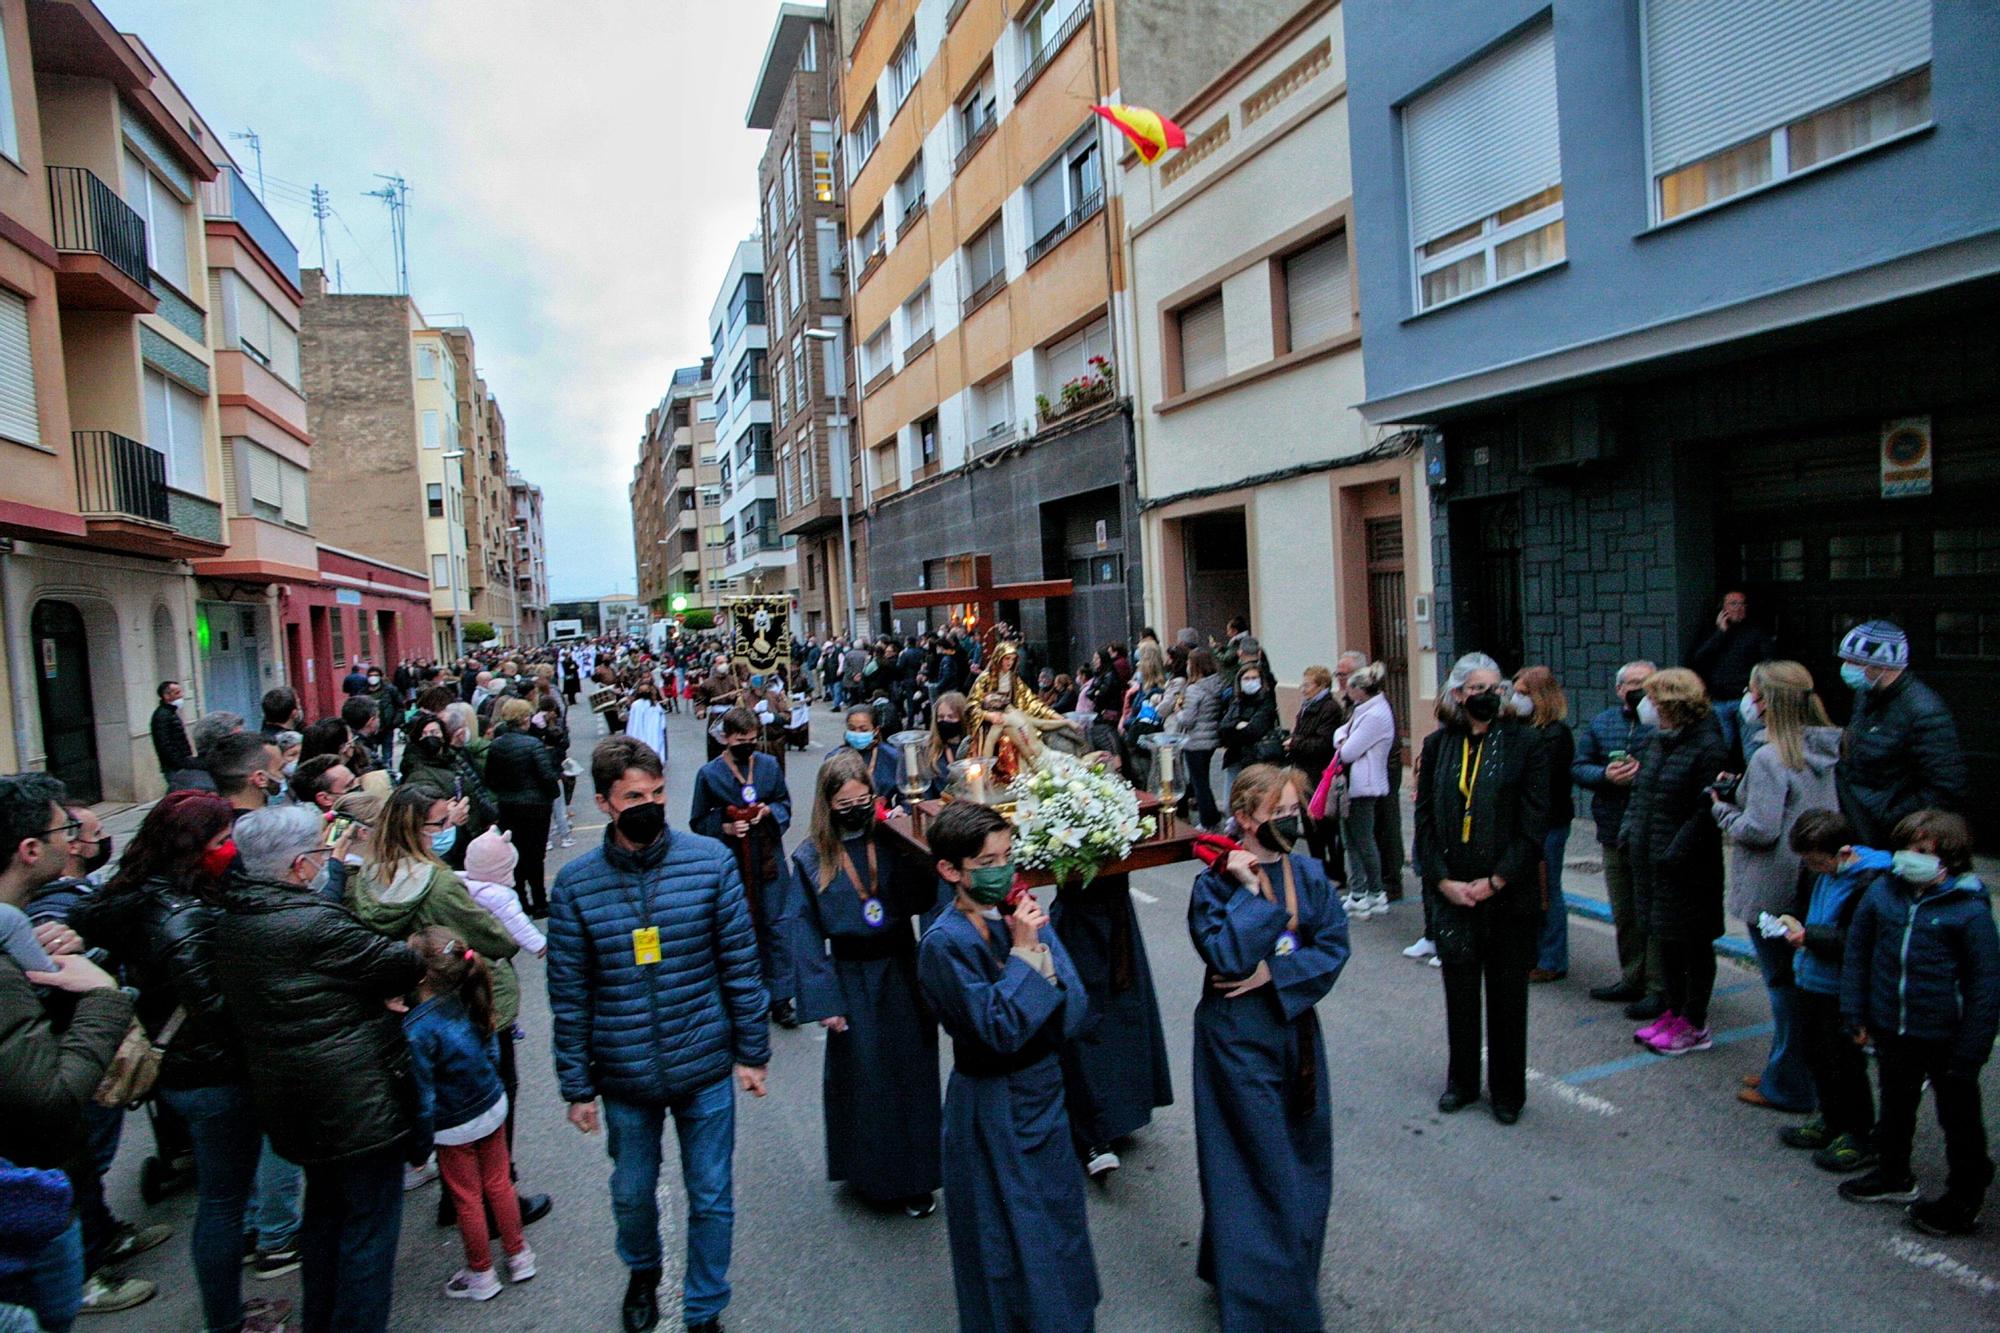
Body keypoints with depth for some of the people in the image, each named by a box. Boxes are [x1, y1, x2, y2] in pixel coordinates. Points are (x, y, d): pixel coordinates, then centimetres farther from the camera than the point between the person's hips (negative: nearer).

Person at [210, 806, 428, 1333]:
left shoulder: (231, 921, 2)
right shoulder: (315, 923, -26)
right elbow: (399, 964, -15)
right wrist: (420, 952, 4)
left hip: (292, 1104, 9)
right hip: (357, 1103, -9)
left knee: (325, 1210, 27)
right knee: (370, 1225, 6)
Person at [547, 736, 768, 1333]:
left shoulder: (710, 860, -10)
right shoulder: (575, 883, -8)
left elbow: (741, 962, -3)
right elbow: (569, 995, -1)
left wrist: (751, 1051, -1)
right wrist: (577, 1086, 1)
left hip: (705, 1069, -1)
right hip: (625, 1077, 1)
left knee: (710, 1198, 11)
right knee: (632, 1194, 22)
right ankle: (642, 1271, 53)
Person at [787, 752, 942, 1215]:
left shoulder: (891, 841, -5)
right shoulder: (811, 858, -6)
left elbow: (921, 901, -12)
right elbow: (807, 933, -5)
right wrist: (823, 1000, -10)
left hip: (901, 974, 1)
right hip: (851, 980, -1)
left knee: (911, 1076, 9)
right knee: (860, 1080, 10)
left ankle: (915, 1178, 26)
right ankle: (870, 1173, 31)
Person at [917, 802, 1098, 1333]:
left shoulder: (1020, 914, -6)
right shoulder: (945, 943, -22)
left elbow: (1074, 1007, -6)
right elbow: (999, 1031, -26)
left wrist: (1038, 947, -22)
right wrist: (1022, 953, -24)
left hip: (1045, 1089, 7)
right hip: (994, 1106, -6)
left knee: (1059, 1214, 25)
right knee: (1008, 1235, 12)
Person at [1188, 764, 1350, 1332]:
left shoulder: (1309, 874, 0)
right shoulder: (1214, 884, -15)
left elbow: (1334, 946, -4)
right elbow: (1229, 959, -25)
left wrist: (1273, 974, -15)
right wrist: (1250, 890, -24)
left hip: (1296, 1026, 6)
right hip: (1239, 1037, -5)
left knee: (1303, 1161, 17)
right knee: (1260, 1169, 3)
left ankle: (1294, 1277, 40)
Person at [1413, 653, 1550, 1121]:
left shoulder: (1524, 744, -4)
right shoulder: (1438, 745, 3)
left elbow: (1534, 822, -6)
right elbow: (1425, 816, 3)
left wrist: (1496, 881, -11)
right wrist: (1443, 880, -6)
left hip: (1508, 892, -2)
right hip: (1452, 891, 2)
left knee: (1507, 993, 9)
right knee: (1459, 991, 12)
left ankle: (1507, 1091, 25)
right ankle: (1462, 1082, 29)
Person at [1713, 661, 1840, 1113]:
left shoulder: (1770, 757, -21)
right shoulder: (1825, 751, 5)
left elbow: (1759, 829, -22)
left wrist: (1723, 809, -5)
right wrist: (1741, 794, 6)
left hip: (1774, 888, -8)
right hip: (1813, 885, 8)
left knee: (1783, 983, 2)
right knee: (1797, 981, 18)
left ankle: (1788, 1085, 13)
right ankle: (1786, 1071, 30)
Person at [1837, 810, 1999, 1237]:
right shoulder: (1881, 892, -5)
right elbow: (1857, 953, 6)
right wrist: (1857, 1014, 6)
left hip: (1946, 1038, -5)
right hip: (1892, 1031, 5)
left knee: (1959, 1119, 14)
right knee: (1895, 1105, 23)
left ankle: (1964, 1200, 31)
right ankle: (1893, 1176, 43)